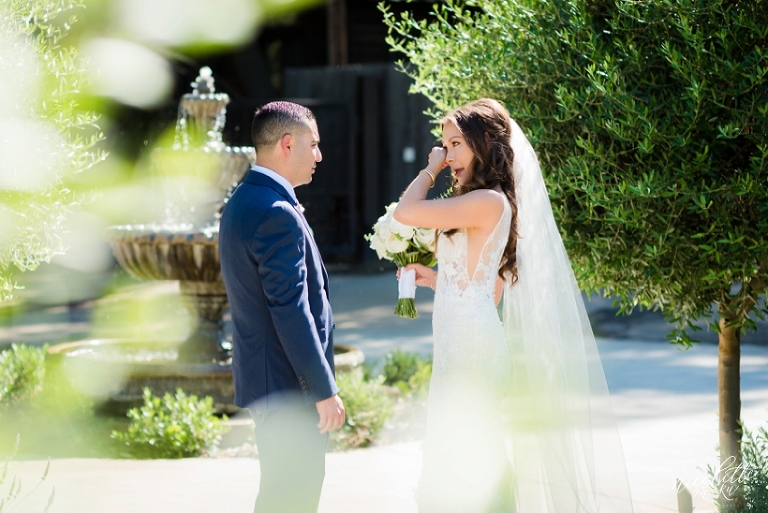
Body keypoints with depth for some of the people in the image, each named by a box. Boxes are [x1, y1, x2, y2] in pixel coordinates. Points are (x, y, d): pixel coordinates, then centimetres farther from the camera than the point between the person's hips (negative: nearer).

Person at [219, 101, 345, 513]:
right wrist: (324, 390, -19)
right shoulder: (277, 213, -19)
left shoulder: (243, 202, 13)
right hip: (290, 384, -10)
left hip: (262, 373, 10)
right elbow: (290, 310, -23)